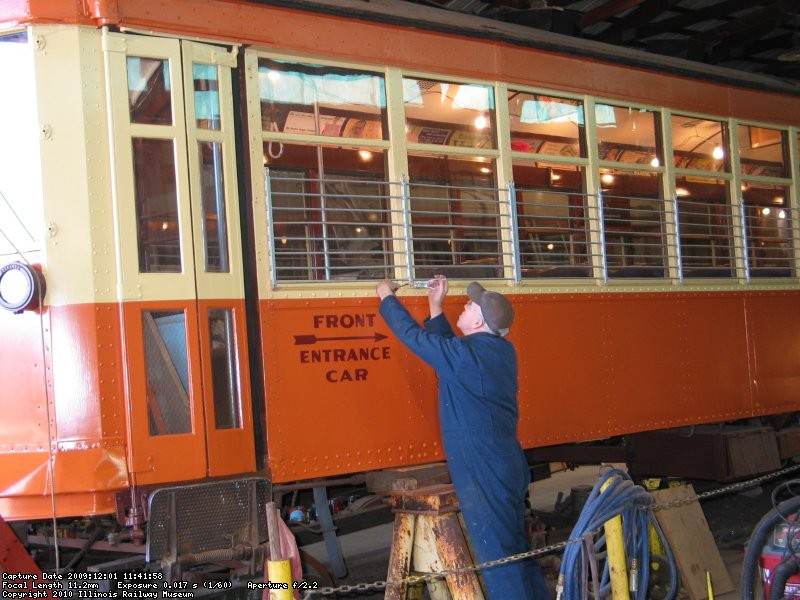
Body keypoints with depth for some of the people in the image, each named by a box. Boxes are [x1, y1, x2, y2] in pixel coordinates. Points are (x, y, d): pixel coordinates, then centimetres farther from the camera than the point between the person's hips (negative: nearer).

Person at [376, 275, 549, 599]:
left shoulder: (465, 355, -17)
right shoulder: (501, 351, 8)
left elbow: (415, 336, -7)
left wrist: (387, 297, 8)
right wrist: (435, 307, 19)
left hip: (483, 472, -9)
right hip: (509, 466, 9)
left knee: (497, 557, -3)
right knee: (516, 549, 16)